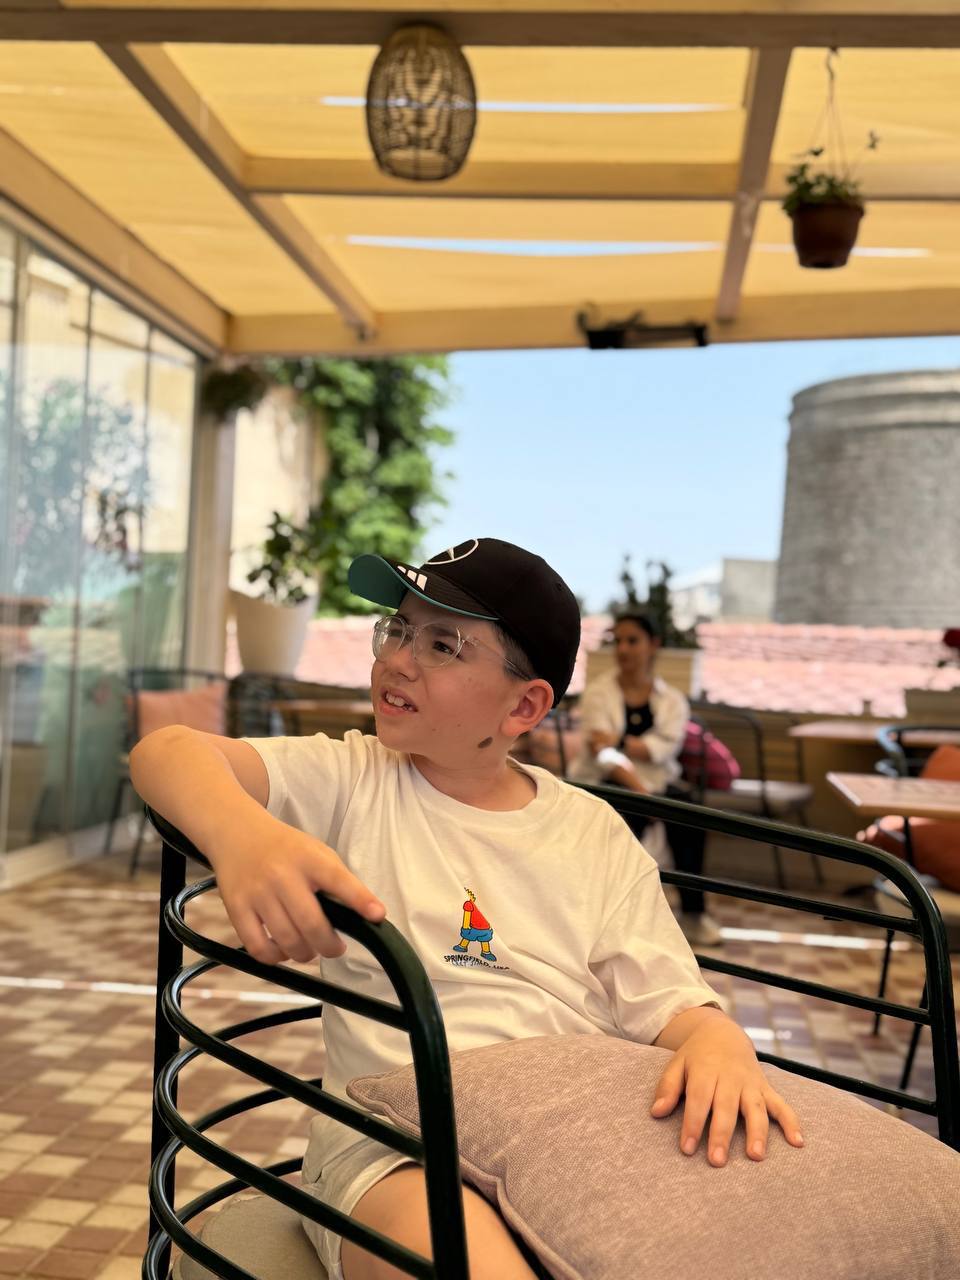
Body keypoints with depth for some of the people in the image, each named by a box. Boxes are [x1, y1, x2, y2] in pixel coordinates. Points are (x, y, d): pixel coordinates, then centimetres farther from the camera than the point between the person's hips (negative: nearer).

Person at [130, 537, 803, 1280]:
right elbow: (167, 752, -10)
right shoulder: (350, 781, 6)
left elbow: (668, 1007, 7)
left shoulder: (595, 833, 12)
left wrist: (718, 1041, -18)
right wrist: (241, 832, -34)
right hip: (391, 1143, -2)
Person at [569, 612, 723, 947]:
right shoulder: (598, 692, 3)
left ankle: (693, 912, -20)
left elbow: (663, 747, -8)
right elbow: (603, 754, -13)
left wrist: (618, 741, -19)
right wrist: (640, 790, -28)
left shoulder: (672, 700, 11)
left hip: (656, 783, 2)